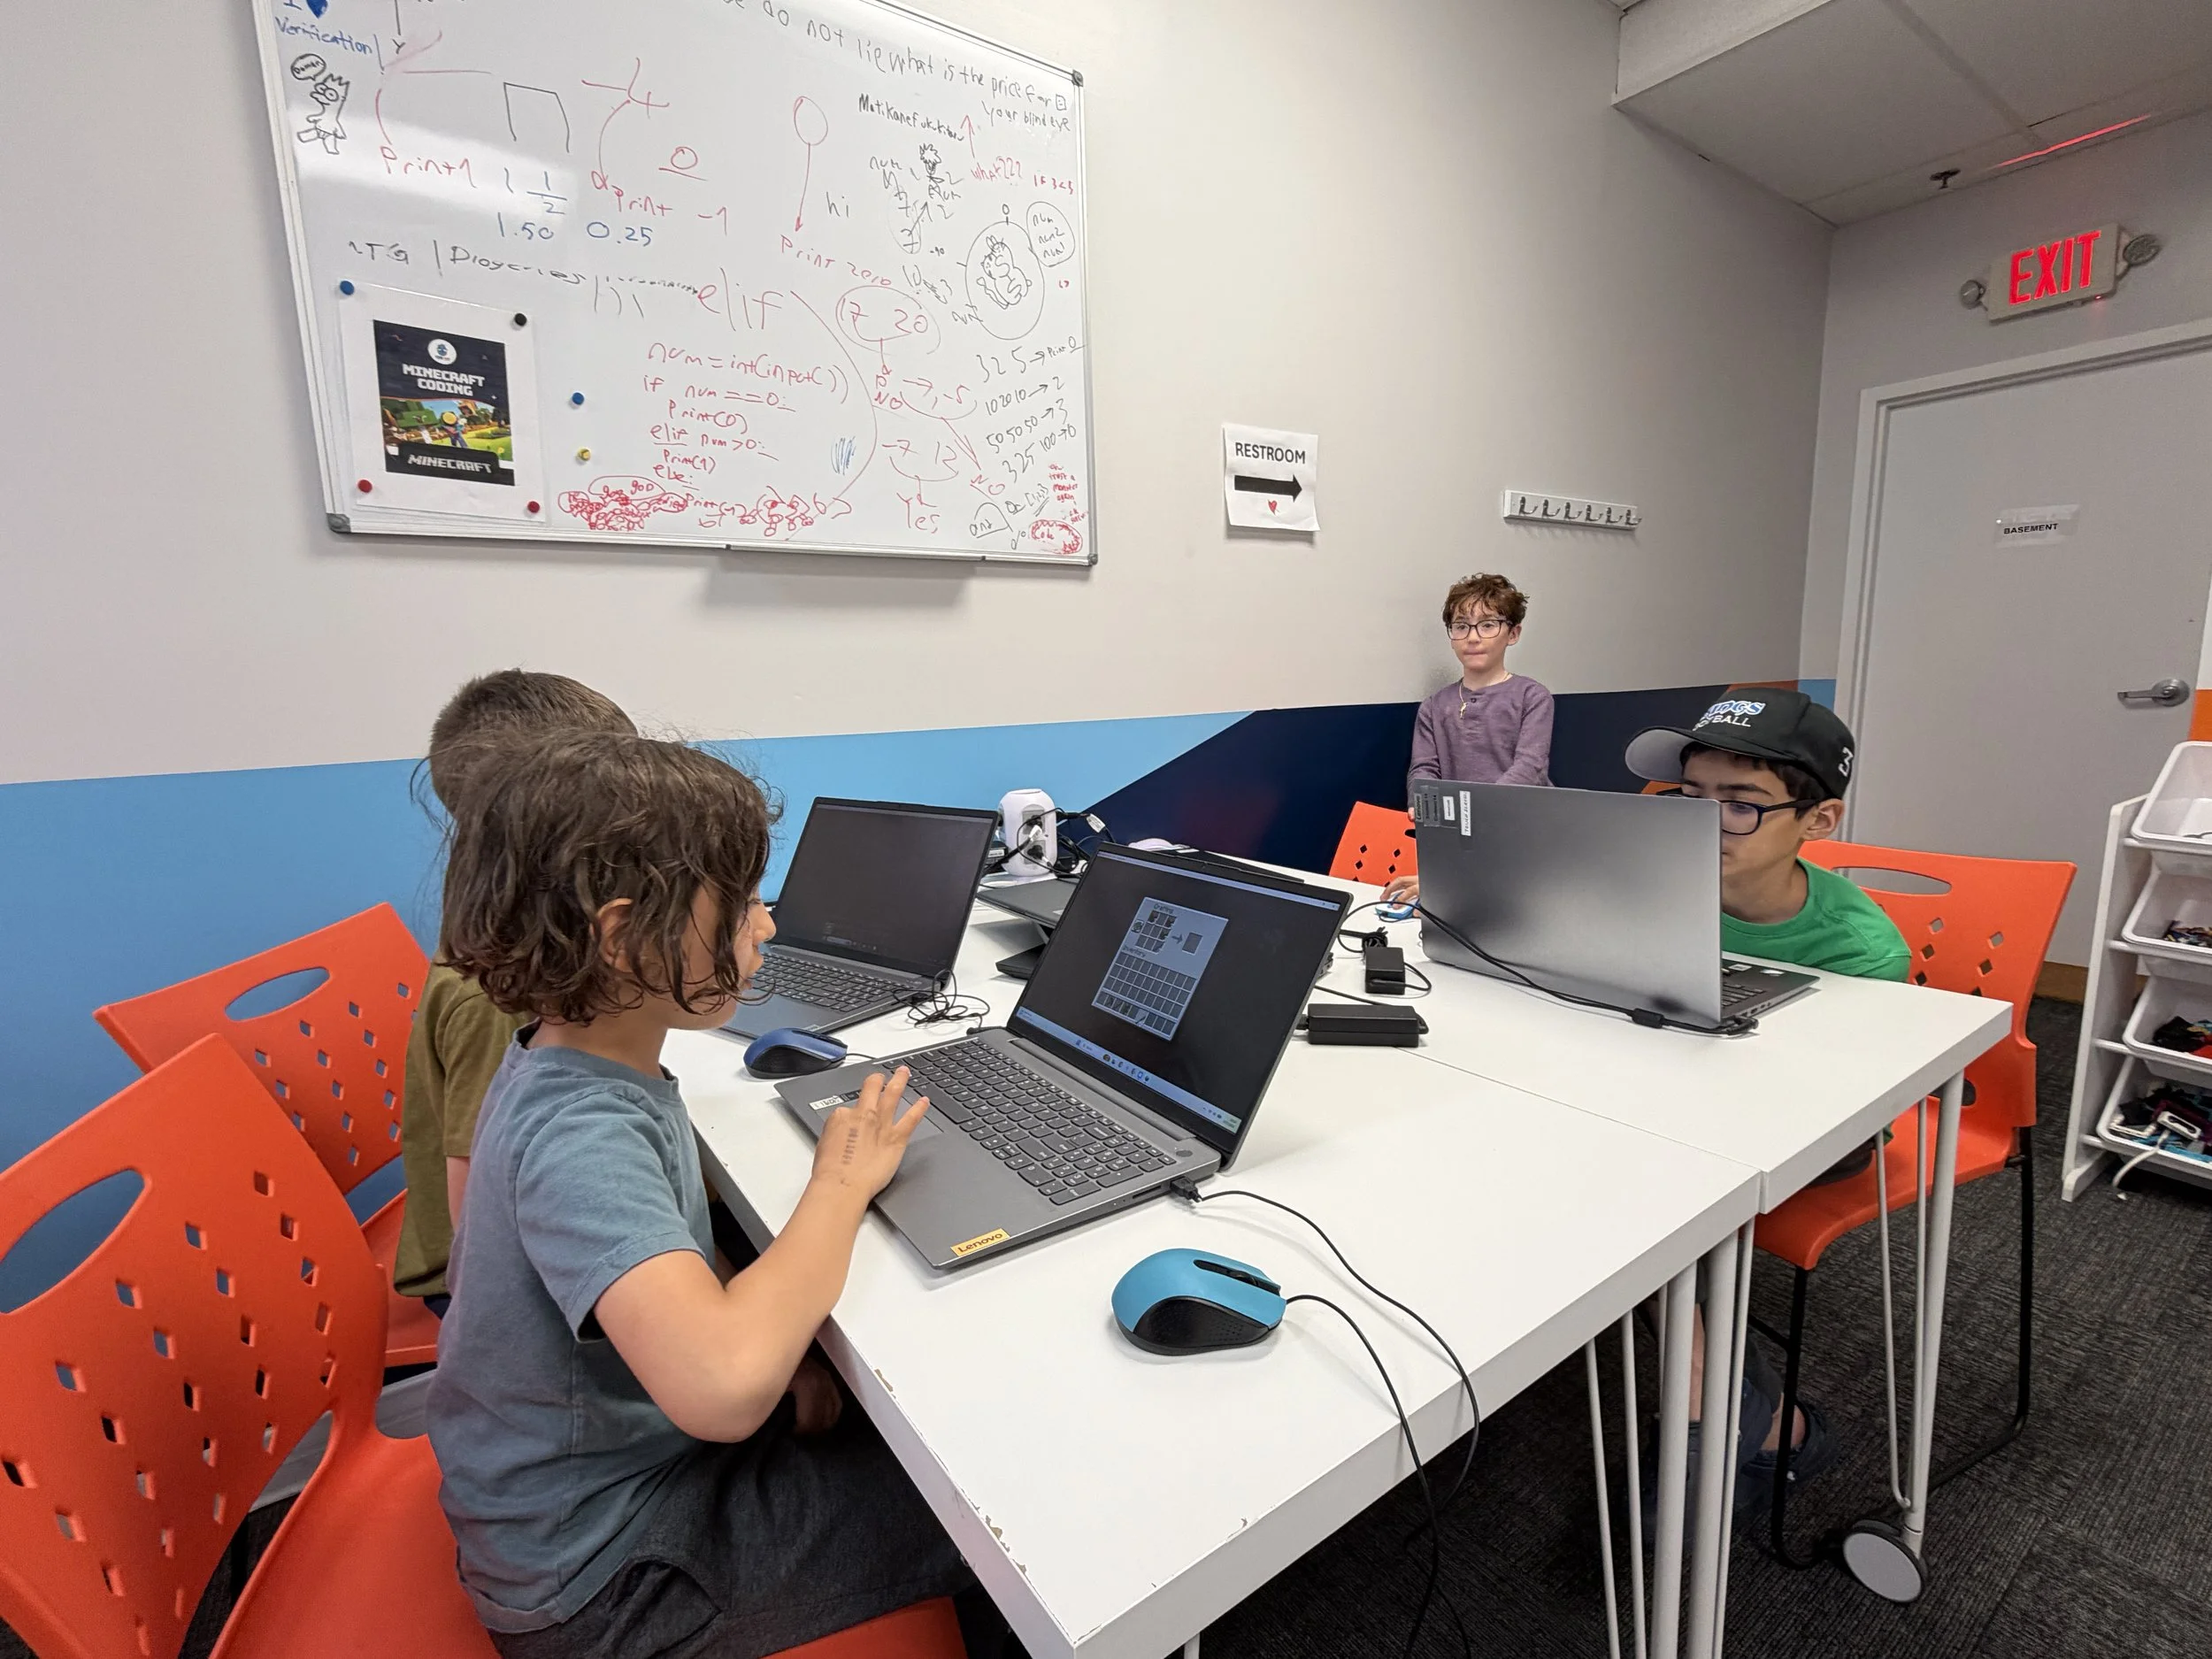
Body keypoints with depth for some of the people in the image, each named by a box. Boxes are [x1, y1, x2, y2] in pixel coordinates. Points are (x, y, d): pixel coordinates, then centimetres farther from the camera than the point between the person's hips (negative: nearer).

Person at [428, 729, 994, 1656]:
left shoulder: (580, 1063, -5)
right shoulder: (579, 1136, -34)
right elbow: (722, 1390, -47)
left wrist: (775, 1349, -6)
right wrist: (842, 1181, -31)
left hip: (624, 1450, 8)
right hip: (601, 1577, -8)